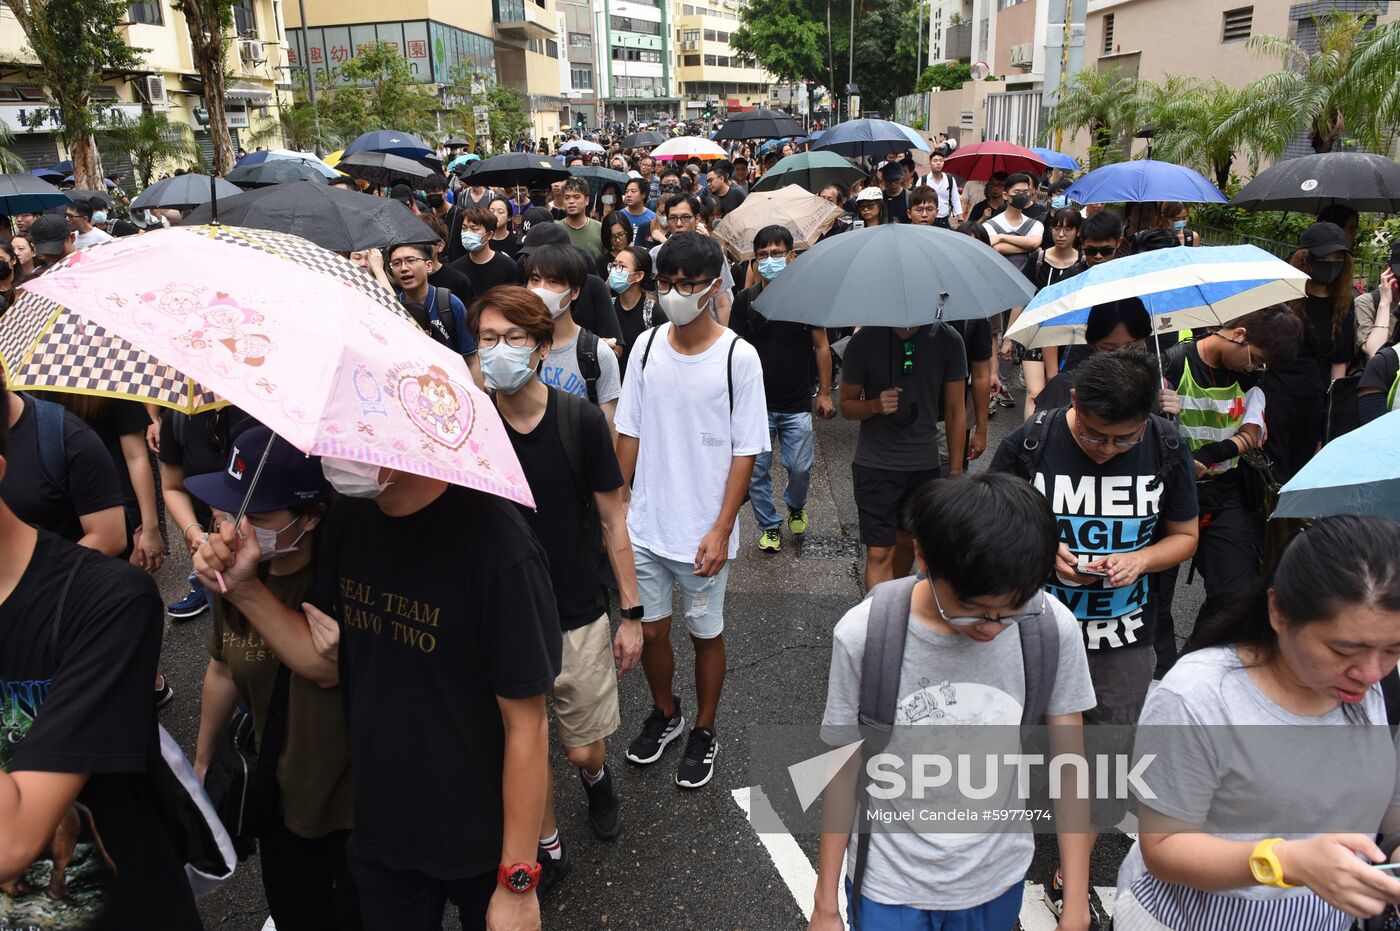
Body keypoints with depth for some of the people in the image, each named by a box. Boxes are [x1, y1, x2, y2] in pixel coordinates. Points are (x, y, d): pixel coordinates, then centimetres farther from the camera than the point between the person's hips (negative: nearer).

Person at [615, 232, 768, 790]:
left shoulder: (738, 357, -13)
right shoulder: (647, 346, -1)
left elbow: (744, 452, -11)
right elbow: (629, 435, 6)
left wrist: (721, 531, -14)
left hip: (703, 532, -3)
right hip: (645, 525, 4)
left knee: (706, 634, 14)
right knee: (650, 630, 16)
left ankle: (704, 732, 36)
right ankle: (665, 713, 43)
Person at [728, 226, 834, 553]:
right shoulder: (745, 300, -1)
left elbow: (821, 346, 4)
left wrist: (825, 393, 3)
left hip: (797, 403, -1)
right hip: (756, 403, 1)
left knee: (800, 467, 4)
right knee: (756, 471, 5)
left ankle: (795, 505, 37)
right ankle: (769, 525, 25)